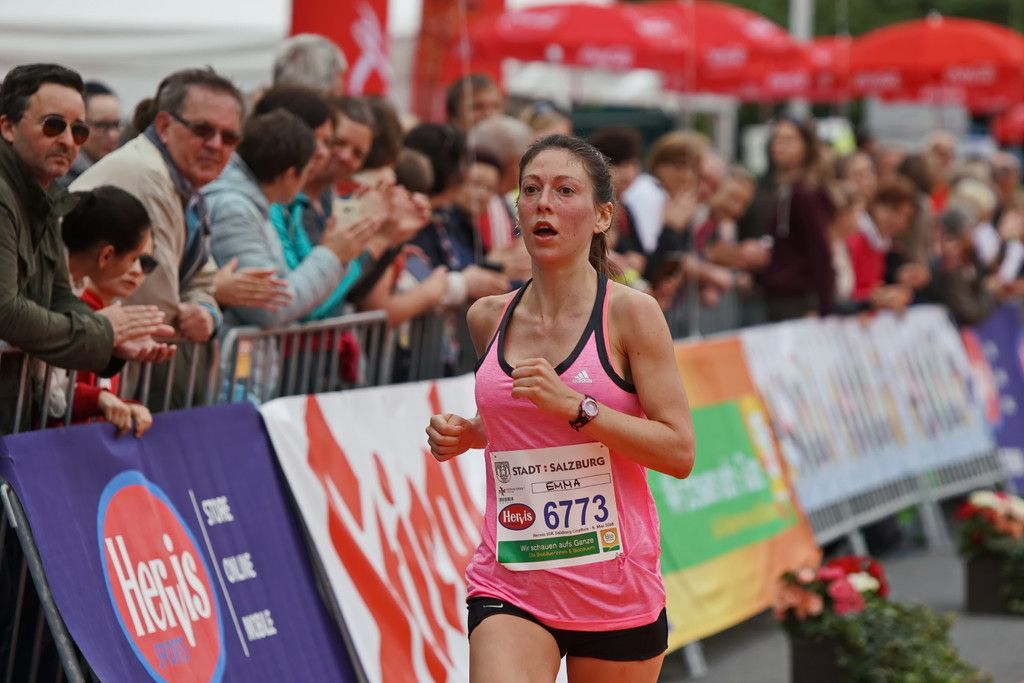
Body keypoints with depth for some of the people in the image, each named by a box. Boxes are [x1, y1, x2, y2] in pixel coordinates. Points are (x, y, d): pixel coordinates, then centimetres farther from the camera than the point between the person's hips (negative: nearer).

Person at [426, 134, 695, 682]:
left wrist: (576, 406, -20)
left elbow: (679, 452, -11)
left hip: (615, 590, -2)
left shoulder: (630, 314, -6)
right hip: (508, 584, 2)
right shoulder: (488, 318, 7)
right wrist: (467, 435, 5)